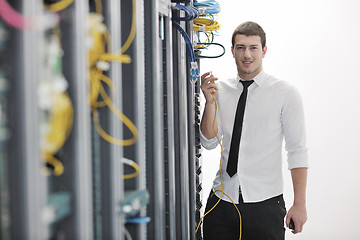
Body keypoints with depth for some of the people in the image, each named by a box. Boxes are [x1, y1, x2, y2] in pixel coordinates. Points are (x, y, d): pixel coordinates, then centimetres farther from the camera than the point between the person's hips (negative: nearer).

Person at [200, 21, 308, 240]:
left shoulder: (286, 93, -3)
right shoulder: (221, 89, 7)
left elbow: (298, 150, -5)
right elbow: (209, 142, 4)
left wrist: (299, 204, -11)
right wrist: (210, 101, -10)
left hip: (265, 204, -3)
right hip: (222, 200, 3)